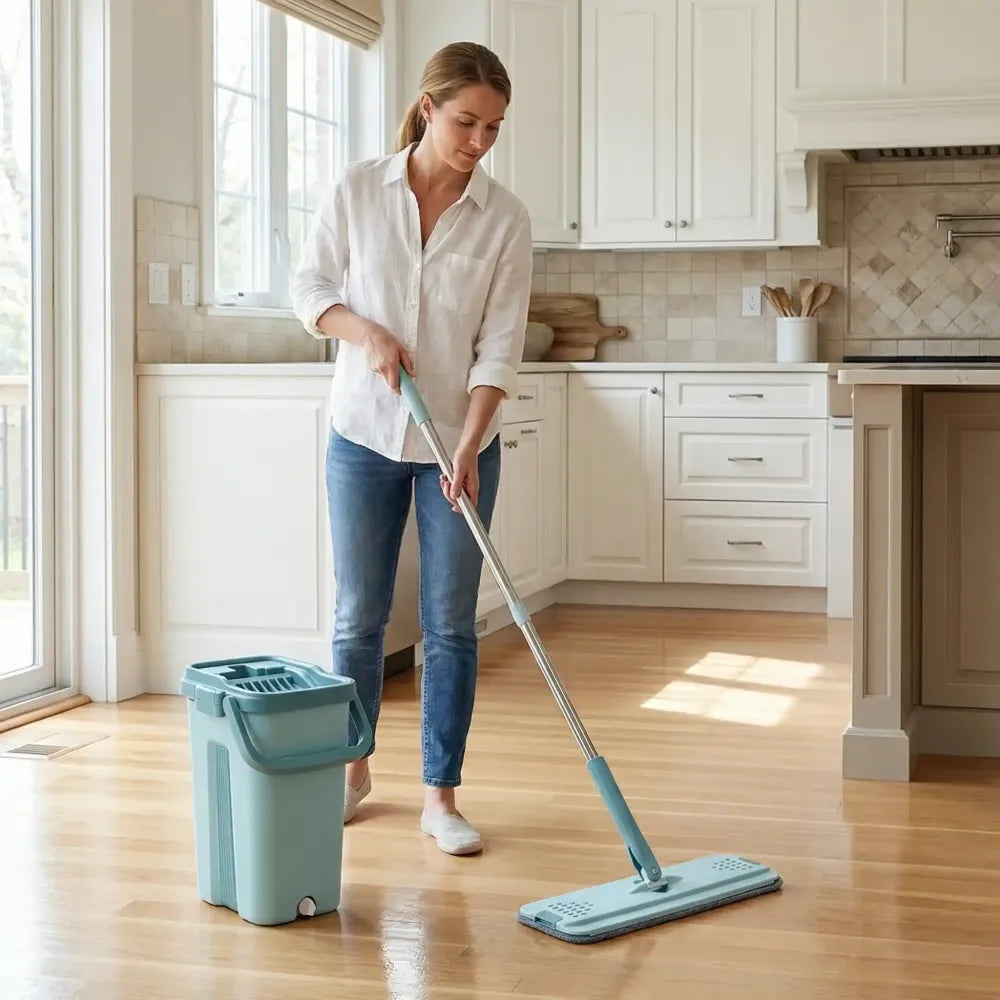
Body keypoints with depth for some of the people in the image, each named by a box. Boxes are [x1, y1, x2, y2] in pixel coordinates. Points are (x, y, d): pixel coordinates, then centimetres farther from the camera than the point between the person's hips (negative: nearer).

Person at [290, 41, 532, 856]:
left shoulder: (505, 218, -7)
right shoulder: (358, 190, -5)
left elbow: (499, 348, -9)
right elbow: (310, 287, 4)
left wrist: (469, 448, -20)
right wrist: (366, 332, -15)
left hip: (460, 443, 0)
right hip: (364, 434, 1)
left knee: (450, 623, 2)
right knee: (358, 616, 9)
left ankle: (442, 796, 13)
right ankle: (352, 771, 27)